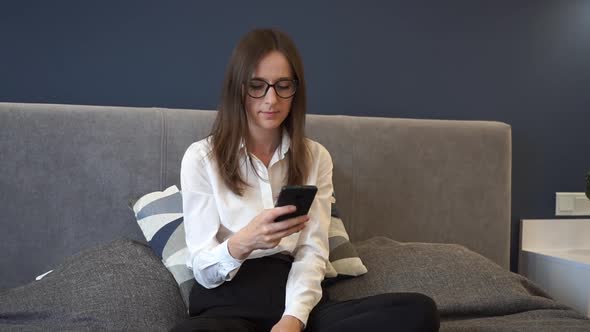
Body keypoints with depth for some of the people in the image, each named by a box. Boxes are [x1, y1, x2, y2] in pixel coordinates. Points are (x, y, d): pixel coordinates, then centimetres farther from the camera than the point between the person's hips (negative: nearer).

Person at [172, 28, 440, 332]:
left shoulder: (315, 157, 10)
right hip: (228, 302, -3)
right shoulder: (201, 157, 1)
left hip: (297, 298, 4)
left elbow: (312, 251, 2)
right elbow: (202, 270, -4)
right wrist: (242, 243, -26)